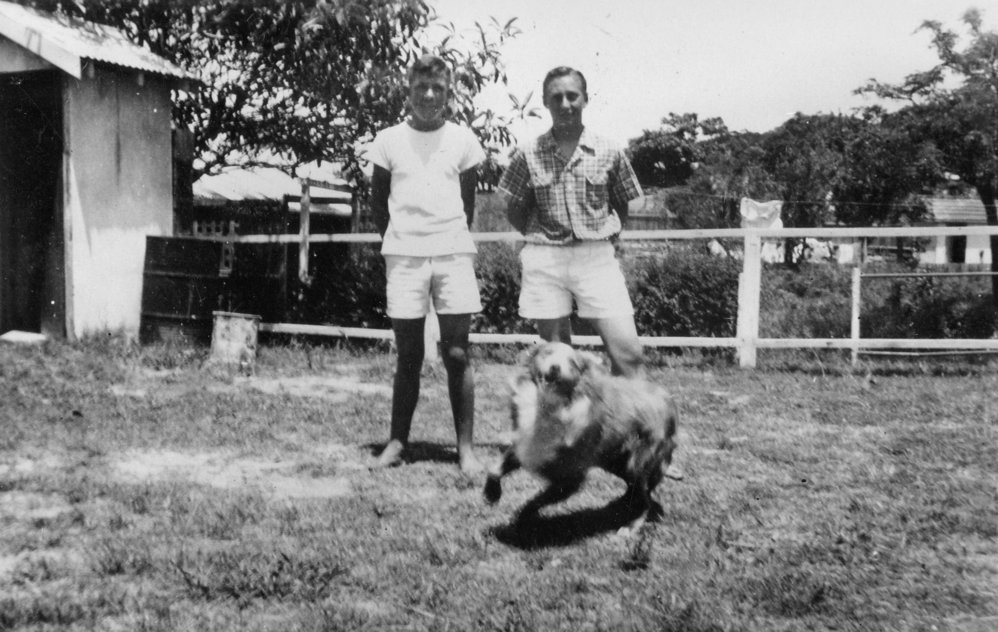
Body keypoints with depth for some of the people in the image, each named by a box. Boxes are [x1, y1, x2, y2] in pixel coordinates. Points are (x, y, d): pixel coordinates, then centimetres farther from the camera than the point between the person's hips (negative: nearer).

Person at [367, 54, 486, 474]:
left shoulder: (462, 140, 6)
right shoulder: (389, 140, 6)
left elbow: (468, 201, 12)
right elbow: (378, 201, 12)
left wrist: (455, 239, 7)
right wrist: (394, 240, 7)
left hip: (453, 254, 0)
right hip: (404, 256, 0)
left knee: (457, 353, -3)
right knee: (408, 355, 3)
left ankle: (465, 448, 2)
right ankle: (397, 443, 12)